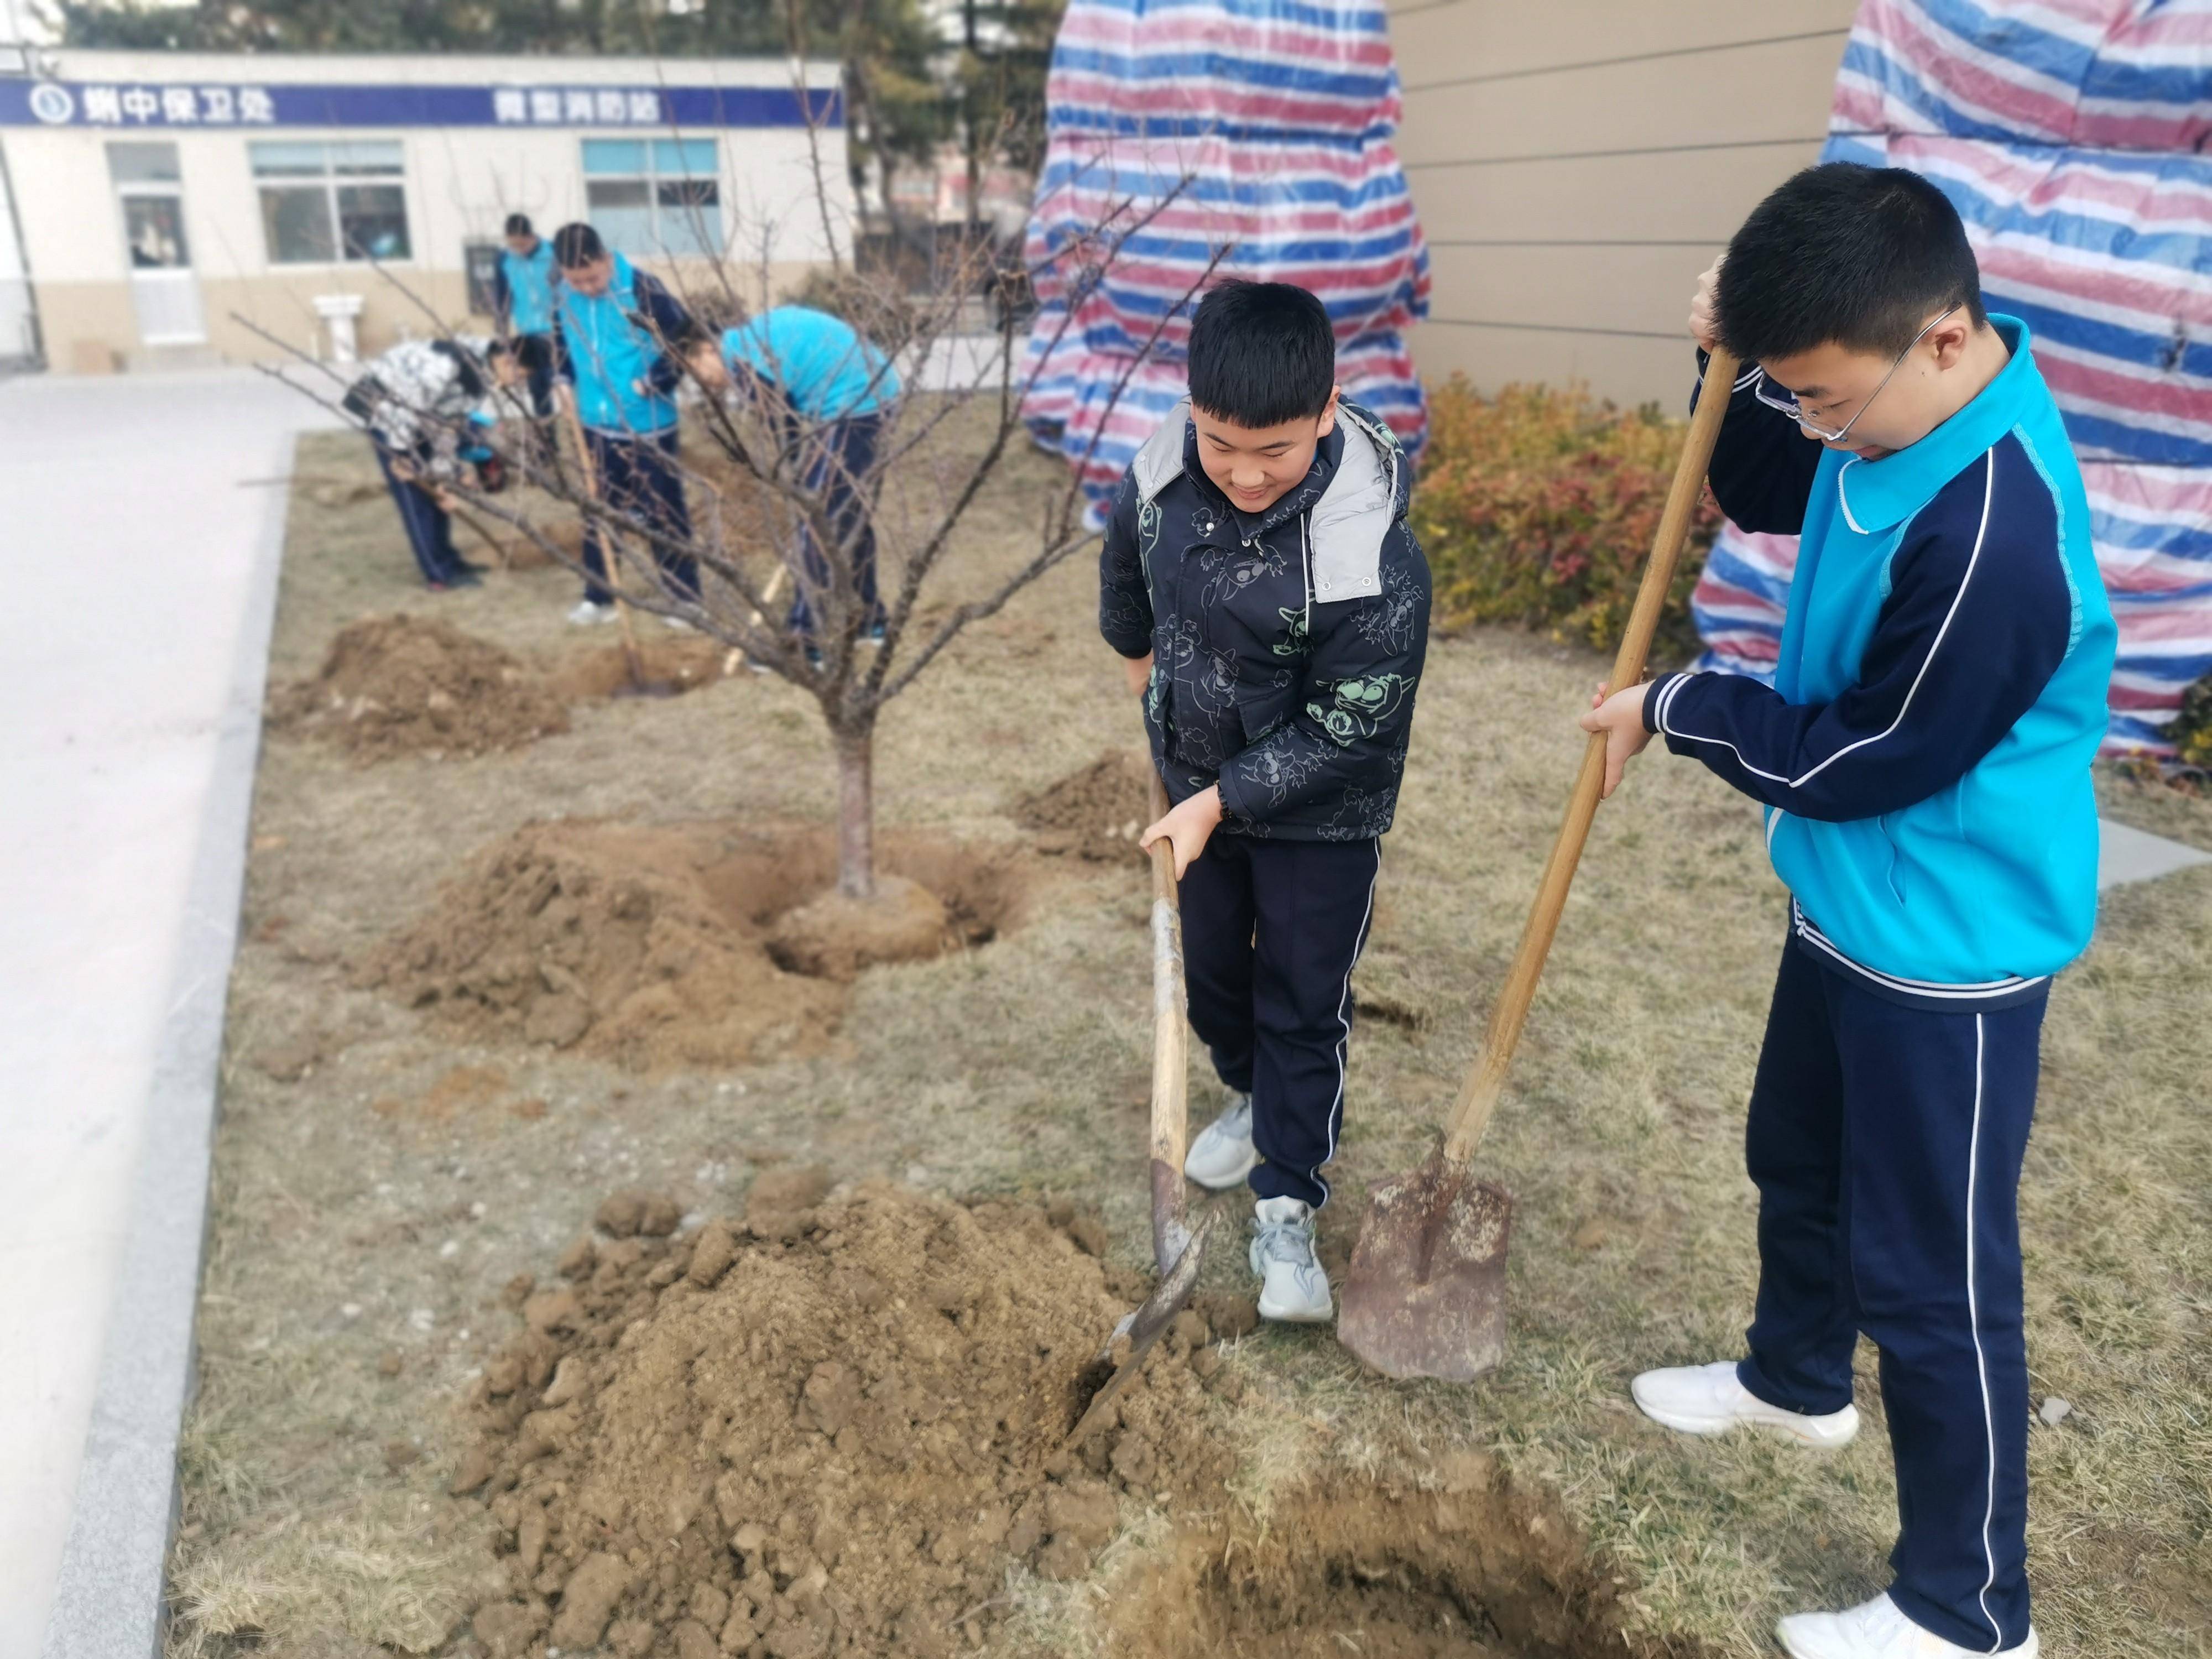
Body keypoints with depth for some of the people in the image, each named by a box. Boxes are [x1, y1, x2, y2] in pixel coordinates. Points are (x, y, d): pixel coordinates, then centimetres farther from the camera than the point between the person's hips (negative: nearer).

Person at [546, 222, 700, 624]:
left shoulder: (642, 290, -18)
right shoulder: (563, 297, 0)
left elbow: (687, 338, -12)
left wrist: (655, 383, -16)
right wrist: (566, 381, 2)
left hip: (647, 426, -5)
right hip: (597, 425, 6)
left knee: (663, 513, 2)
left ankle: (685, 599, 12)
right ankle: (598, 598, 26)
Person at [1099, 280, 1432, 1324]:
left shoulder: (1376, 562, -33)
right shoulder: (1158, 482, -17)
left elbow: (1345, 734, -24)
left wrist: (1220, 801, -23)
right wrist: (1139, 656, 24)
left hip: (1319, 817, -5)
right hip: (1199, 788, 5)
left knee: (1303, 1008, 6)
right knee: (1209, 968, 23)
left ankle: (1285, 1212, 22)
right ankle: (1250, 1098, 51)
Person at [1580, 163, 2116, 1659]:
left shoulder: (1995, 537, -33)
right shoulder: (1892, 405, -5)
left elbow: (1864, 760, -25)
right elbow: (1762, 492, 13)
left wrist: (1680, 711, -10)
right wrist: (1739, 360, -6)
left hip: (1951, 945, -9)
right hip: (1851, 901, 9)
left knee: (1934, 1276, 5)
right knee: (1798, 1158, 27)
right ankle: (1796, 1378, 54)